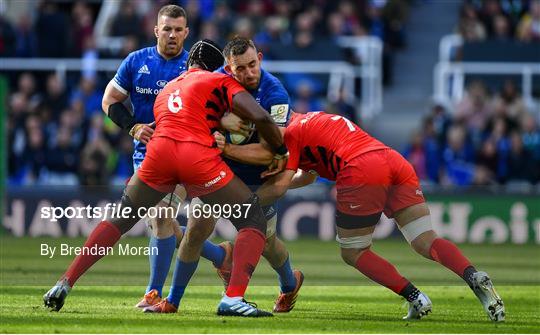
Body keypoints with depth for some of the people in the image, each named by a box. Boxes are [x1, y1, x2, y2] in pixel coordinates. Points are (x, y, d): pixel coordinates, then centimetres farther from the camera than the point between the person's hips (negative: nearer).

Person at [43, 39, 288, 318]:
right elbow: (260, 118, 5)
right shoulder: (220, 82, 18)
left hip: (159, 149, 4)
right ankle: (232, 300, -12)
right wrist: (281, 152, 18)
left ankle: (65, 284, 17)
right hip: (198, 155, -4)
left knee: (120, 219, 25)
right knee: (253, 221, 7)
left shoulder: (165, 91, 35)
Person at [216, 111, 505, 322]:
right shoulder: (314, 121, 37)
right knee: (427, 243, 3)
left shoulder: (292, 133, 13)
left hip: (362, 171, -7)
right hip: (397, 163, 7)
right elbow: (308, 176, 33)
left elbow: (280, 186, 2)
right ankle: (475, 278, -22)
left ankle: (415, 298, -4)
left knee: (353, 254, 10)